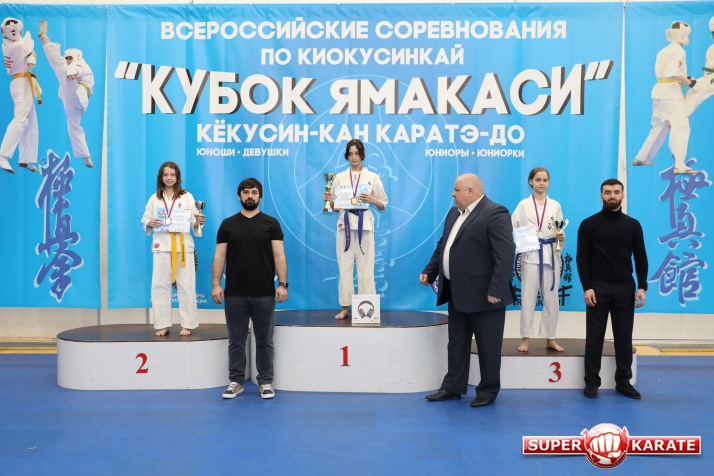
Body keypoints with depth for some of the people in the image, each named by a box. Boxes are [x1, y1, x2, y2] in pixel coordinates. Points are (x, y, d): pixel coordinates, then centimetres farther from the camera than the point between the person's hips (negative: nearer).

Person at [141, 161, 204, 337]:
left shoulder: (187, 197, 8)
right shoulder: (154, 198, 12)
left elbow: (193, 223, 6)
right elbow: (145, 220, 13)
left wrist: (198, 222, -16)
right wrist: (150, 223, -9)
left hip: (183, 245, -1)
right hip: (162, 245, 2)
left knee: (186, 286, -3)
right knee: (159, 285, 1)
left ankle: (187, 325, 5)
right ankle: (162, 325, 10)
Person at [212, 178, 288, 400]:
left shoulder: (270, 223, 2)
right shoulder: (228, 224, 5)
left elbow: (279, 255, -4)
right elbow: (219, 256, 2)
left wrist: (282, 284, -13)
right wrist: (216, 284, -8)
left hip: (264, 294, -1)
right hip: (234, 294, 1)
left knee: (264, 340, 8)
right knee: (236, 341, 9)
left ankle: (265, 381, 19)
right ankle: (236, 381, 21)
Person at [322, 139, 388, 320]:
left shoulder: (372, 177, 8)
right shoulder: (340, 177, 13)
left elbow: (383, 205, 7)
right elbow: (334, 205, 15)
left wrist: (373, 200, -12)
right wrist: (329, 200, -6)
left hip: (364, 225, -1)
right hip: (345, 224, 2)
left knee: (365, 267, -4)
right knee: (345, 266, 0)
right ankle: (345, 308, 7)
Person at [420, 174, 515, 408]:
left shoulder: (495, 213, -15)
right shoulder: (454, 212, 13)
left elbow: (505, 254, -21)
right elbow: (443, 245, 21)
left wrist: (495, 290, -23)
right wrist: (429, 271, 14)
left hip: (483, 295, -8)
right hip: (457, 293, 9)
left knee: (488, 346, 6)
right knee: (456, 342, 15)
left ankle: (488, 391, 20)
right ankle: (453, 387, 26)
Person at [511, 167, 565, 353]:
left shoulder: (555, 205, 10)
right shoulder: (524, 205, 4)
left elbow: (560, 231, 13)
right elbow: (513, 230, 0)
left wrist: (561, 237, -8)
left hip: (551, 255, 2)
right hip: (530, 255, -2)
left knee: (551, 298, 5)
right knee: (528, 297, -2)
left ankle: (550, 339, 16)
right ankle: (525, 339, 6)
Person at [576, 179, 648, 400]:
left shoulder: (632, 224, 7)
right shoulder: (589, 224, -1)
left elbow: (640, 258, 6)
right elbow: (582, 258, -4)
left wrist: (641, 287, -3)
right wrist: (587, 287, -12)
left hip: (625, 288, 2)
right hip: (598, 288, -2)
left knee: (624, 337, 7)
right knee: (594, 336, 2)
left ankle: (623, 381, 19)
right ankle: (592, 382, 12)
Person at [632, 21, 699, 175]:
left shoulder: (663, 51, 17)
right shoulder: (679, 51, -8)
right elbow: (674, 71, -22)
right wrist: (690, 82, -15)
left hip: (658, 89, 9)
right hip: (671, 90, -9)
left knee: (659, 126, 19)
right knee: (681, 126, -9)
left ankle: (641, 158, 23)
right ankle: (679, 166, -17)